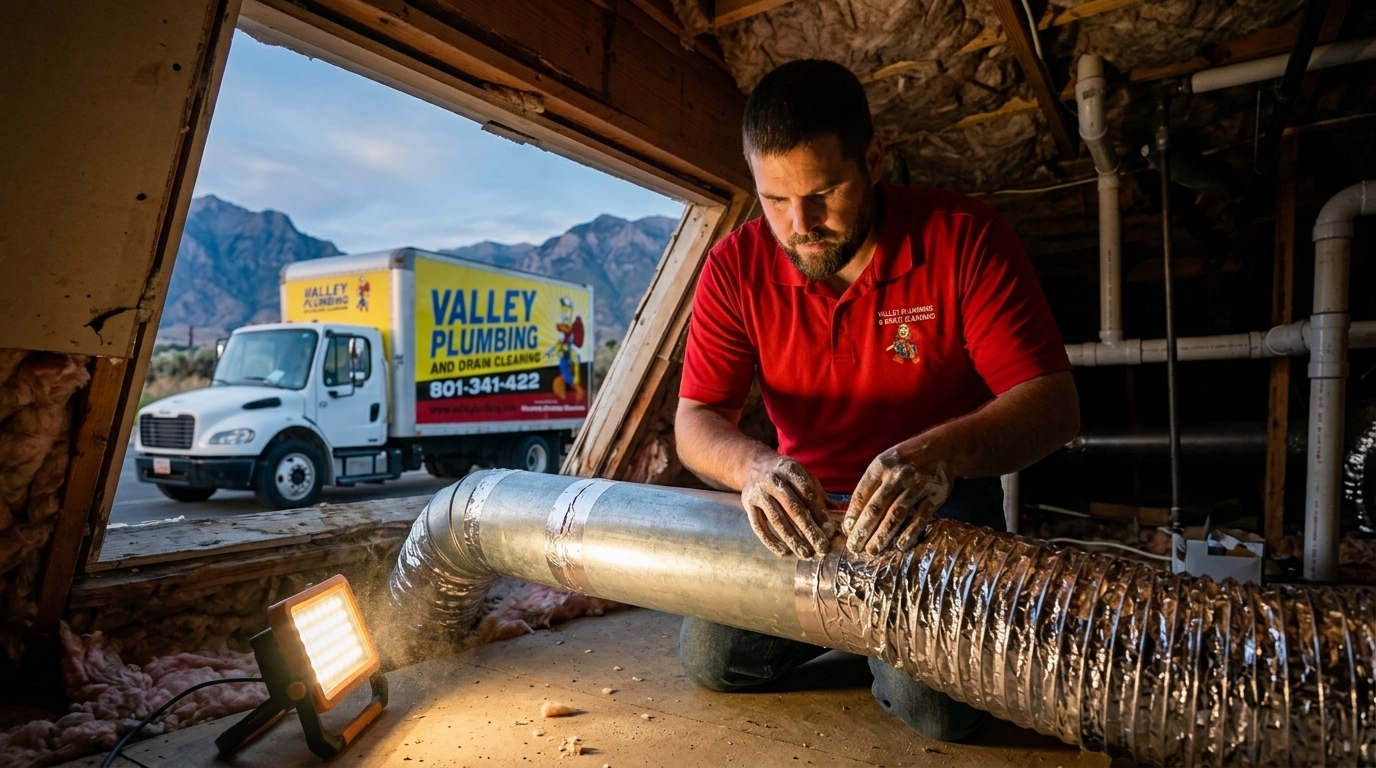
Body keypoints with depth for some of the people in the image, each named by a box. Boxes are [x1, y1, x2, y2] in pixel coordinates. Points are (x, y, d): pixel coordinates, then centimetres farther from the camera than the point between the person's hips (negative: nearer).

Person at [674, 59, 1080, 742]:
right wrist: (753, 466, -36)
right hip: (801, 506, 3)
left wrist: (941, 452, -42)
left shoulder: (964, 237, -16)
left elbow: (1053, 402, -20)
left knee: (937, 704, -23)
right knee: (708, 657, -10)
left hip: (940, 507, -2)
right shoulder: (737, 266, -10)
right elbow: (694, 421, -12)